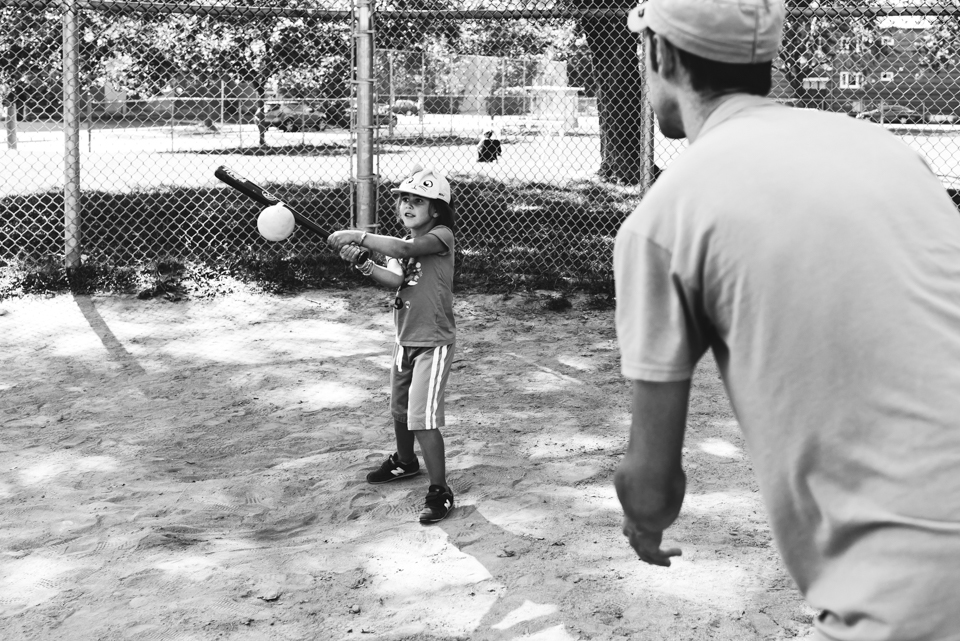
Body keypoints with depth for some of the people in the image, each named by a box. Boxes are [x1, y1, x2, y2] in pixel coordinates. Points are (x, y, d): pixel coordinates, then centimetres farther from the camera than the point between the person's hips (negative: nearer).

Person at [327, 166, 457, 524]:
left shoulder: (441, 236, -15)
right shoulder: (402, 243, 11)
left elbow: (403, 249, -33)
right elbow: (394, 279, -5)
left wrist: (358, 236, -33)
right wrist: (363, 263, -21)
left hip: (433, 343, -9)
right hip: (405, 340, 9)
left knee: (423, 417, -14)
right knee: (400, 409, 23)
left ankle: (440, 491, -6)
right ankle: (405, 461, 48)